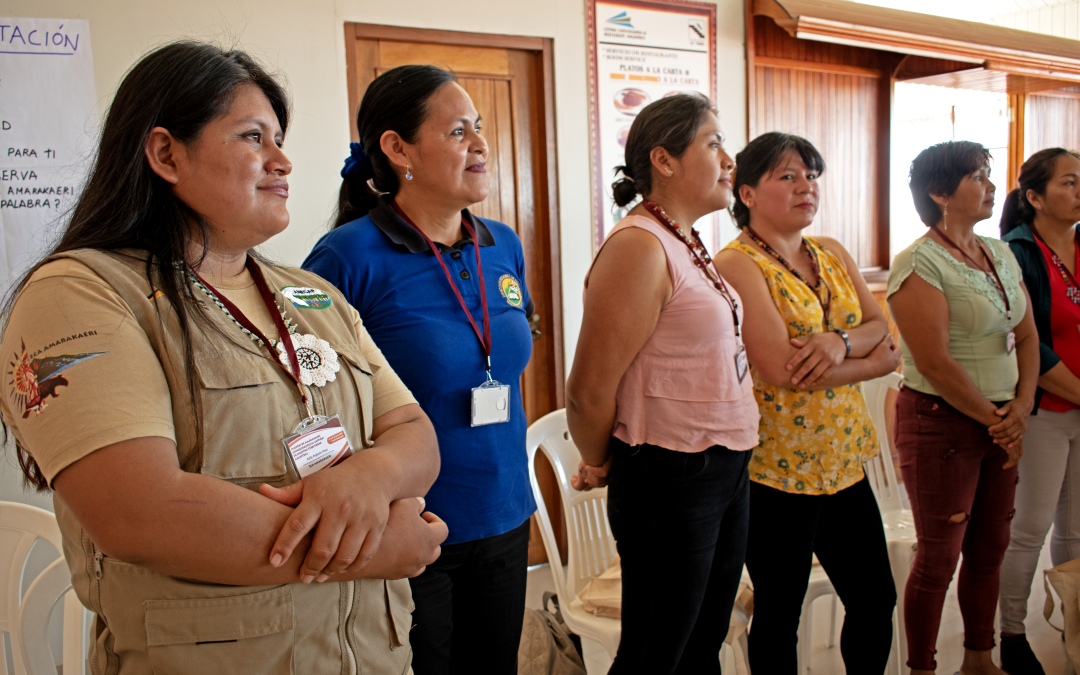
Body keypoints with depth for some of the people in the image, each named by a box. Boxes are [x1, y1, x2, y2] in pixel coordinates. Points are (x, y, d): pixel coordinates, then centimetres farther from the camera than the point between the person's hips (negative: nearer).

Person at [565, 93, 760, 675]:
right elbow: (590, 391, -21)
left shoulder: (688, 245, 10)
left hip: (725, 473, 9)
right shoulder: (639, 246, -20)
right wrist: (599, 467, -5)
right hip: (671, 482, -9)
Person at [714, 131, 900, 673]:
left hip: (844, 459, 7)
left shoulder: (833, 255, 11)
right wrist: (868, 358, -9)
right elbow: (780, 369, -22)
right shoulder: (737, 263, -13)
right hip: (776, 466, -7)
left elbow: (881, 329, 5)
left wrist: (842, 342, -18)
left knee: (876, 600, 16)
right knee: (779, 613, 8)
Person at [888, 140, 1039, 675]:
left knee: (989, 548, 16)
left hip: (1000, 422, 7)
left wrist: (1020, 406, -3)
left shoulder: (1000, 254, 10)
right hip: (941, 423, -7)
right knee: (939, 557, 2)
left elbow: (1027, 337, 12)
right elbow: (935, 362, -19)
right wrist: (994, 419, -11)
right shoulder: (919, 263, -14)